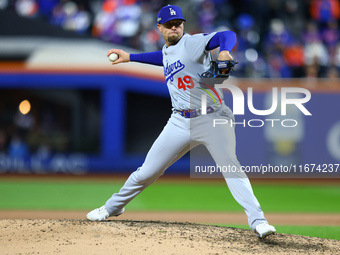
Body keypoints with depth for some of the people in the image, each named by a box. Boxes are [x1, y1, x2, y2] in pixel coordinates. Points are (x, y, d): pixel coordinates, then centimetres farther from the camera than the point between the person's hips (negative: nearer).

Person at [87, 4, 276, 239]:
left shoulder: (193, 43, -7)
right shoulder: (167, 52, 16)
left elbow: (228, 35, -22)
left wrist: (224, 51, -44)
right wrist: (130, 57, 44)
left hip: (213, 118, -6)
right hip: (181, 122, 6)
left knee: (230, 165, -24)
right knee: (147, 171, 9)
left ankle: (257, 221, -28)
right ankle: (112, 208, 29)